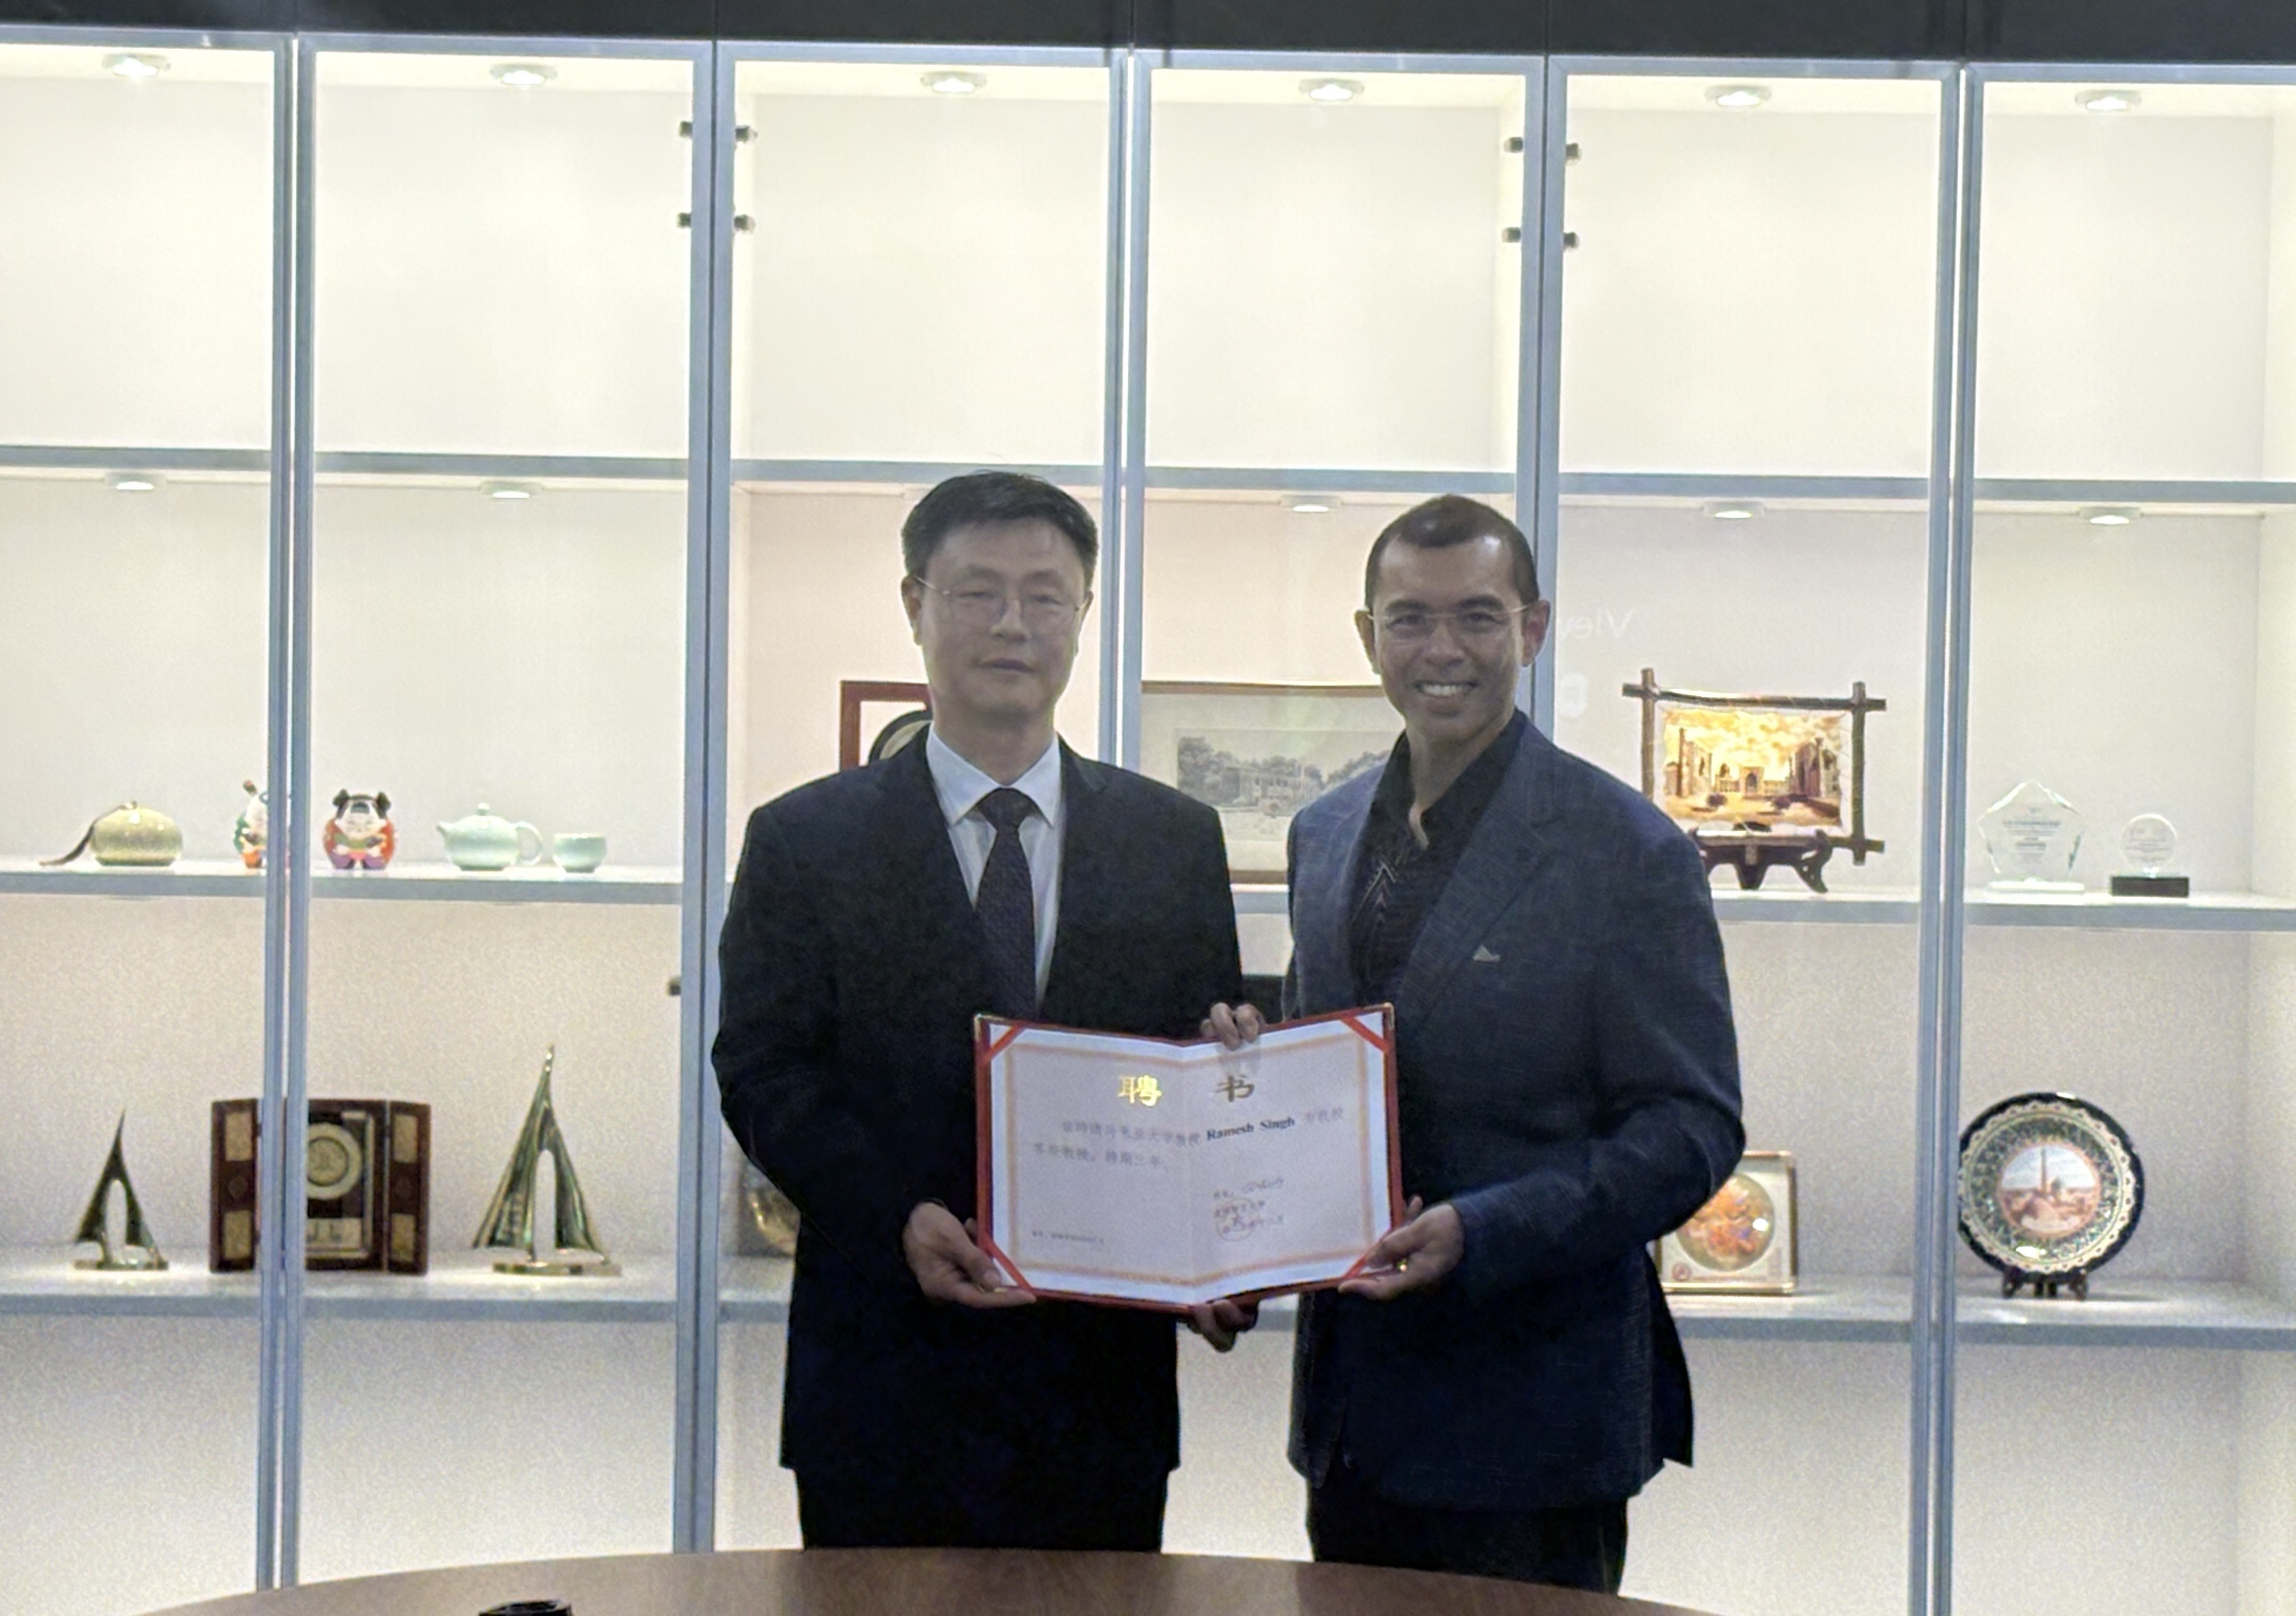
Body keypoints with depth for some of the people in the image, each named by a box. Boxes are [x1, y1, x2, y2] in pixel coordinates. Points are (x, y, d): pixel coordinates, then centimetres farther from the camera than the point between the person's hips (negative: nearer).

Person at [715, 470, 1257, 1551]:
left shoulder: (1176, 841, 9)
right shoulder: (805, 842, 3)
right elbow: (763, 1074, -2)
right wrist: (900, 1218, -18)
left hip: (1105, 1385, 2)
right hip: (885, 1373, -2)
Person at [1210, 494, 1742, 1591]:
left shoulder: (1627, 852, -9)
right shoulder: (1325, 835, 11)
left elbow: (1693, 1128, -11)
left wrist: (1481, 1234, -23)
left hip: (1527, 1413, -6)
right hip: (1354, 1405, 6)